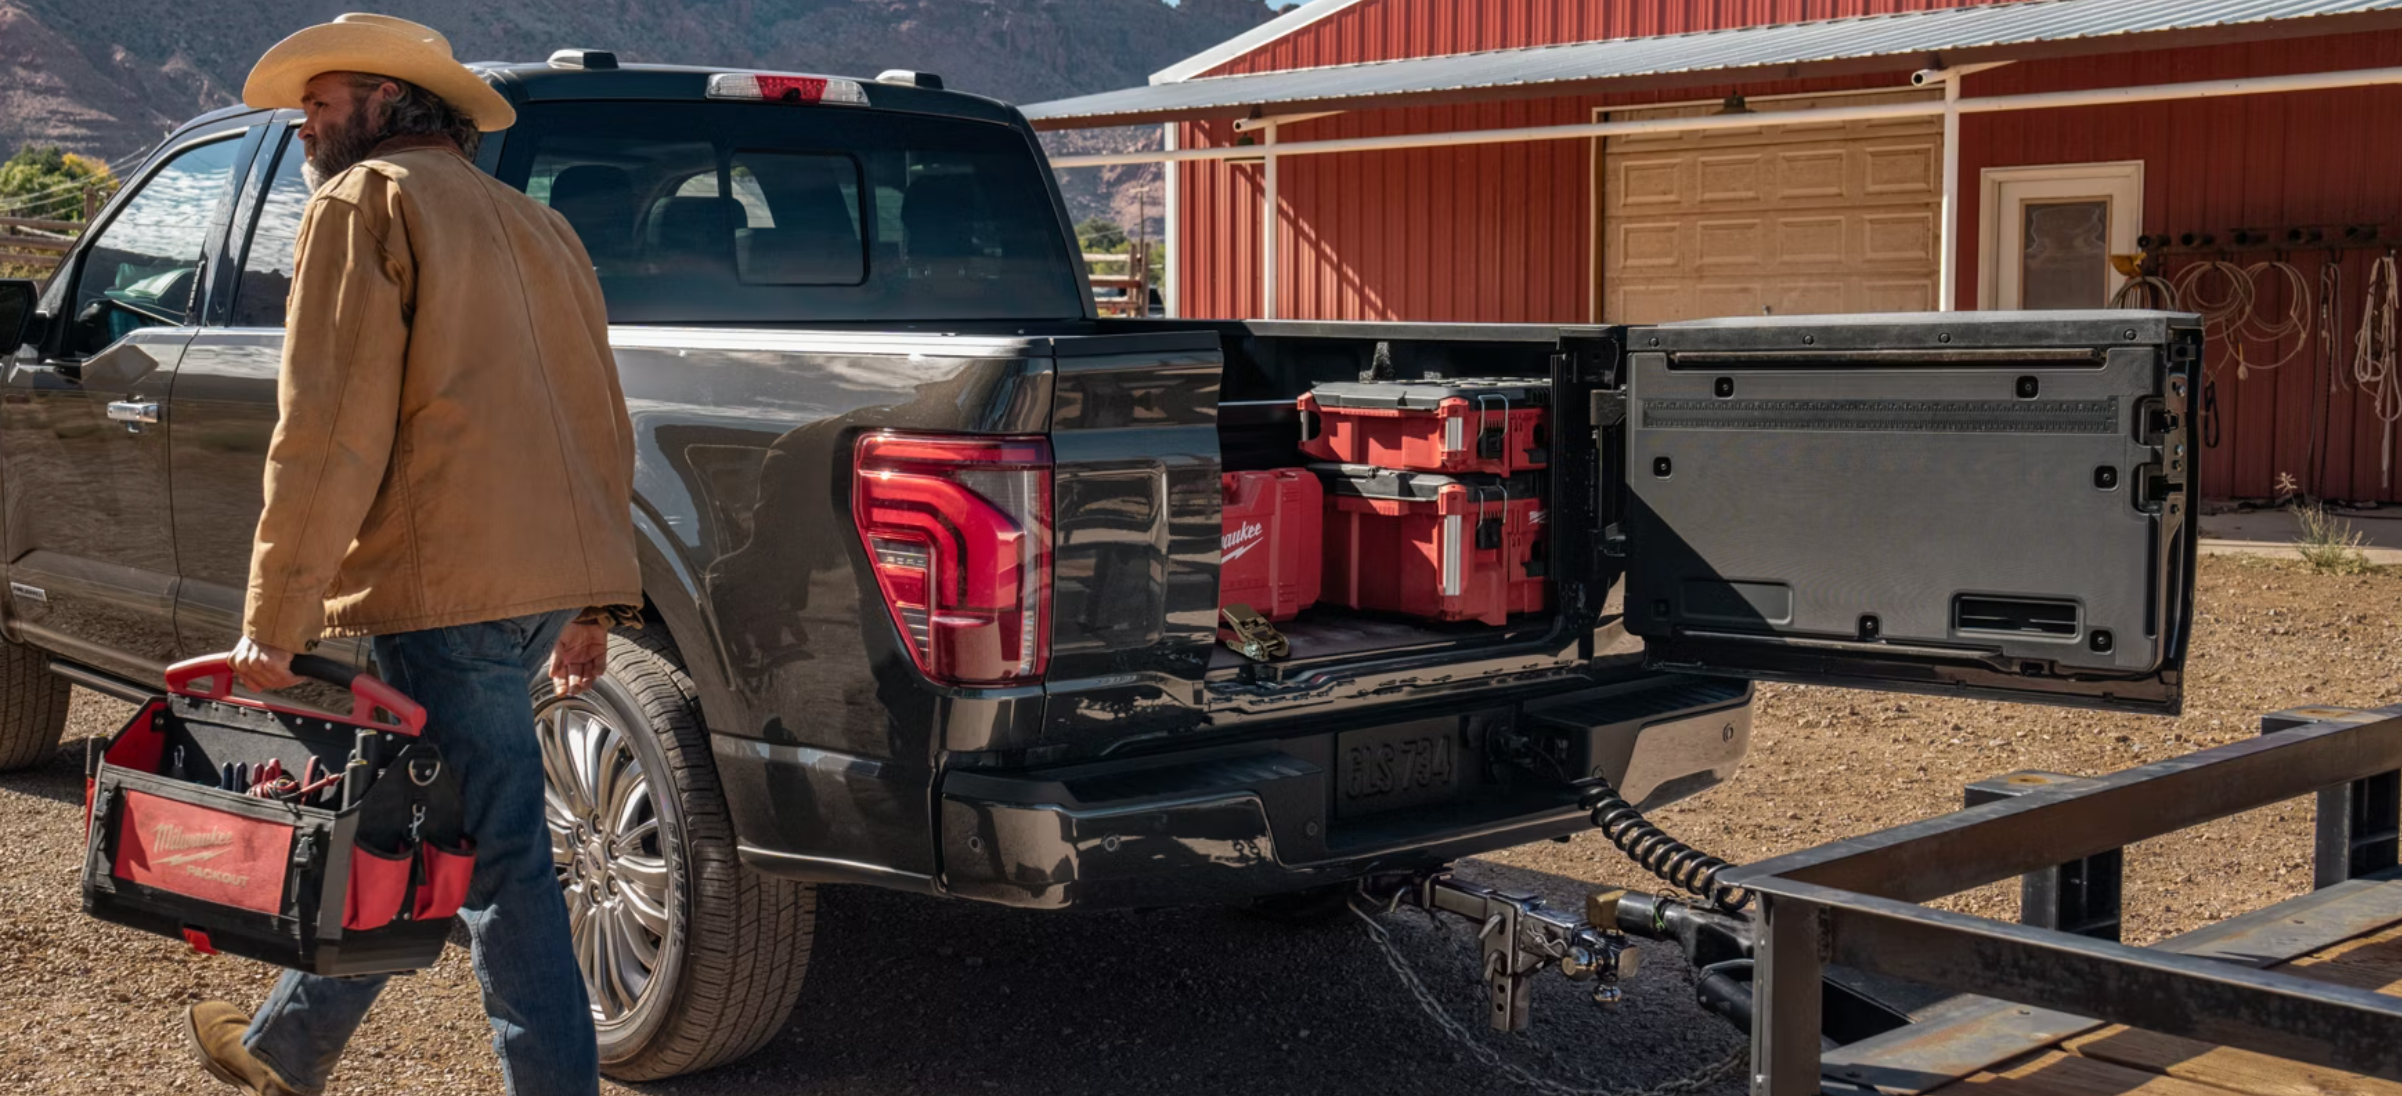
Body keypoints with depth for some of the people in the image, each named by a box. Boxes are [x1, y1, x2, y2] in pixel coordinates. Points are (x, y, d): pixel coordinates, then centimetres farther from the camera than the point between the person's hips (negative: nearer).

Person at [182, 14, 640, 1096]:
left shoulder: (366, 201, -2)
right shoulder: (535, 226, 23)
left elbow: (330, 429, -12)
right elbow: (602, 424, 22)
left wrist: (273, 620, -11)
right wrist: (593, 604, 24)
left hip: (451, 585, -9)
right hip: (557, 571, 9)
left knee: (497, 858, -5)